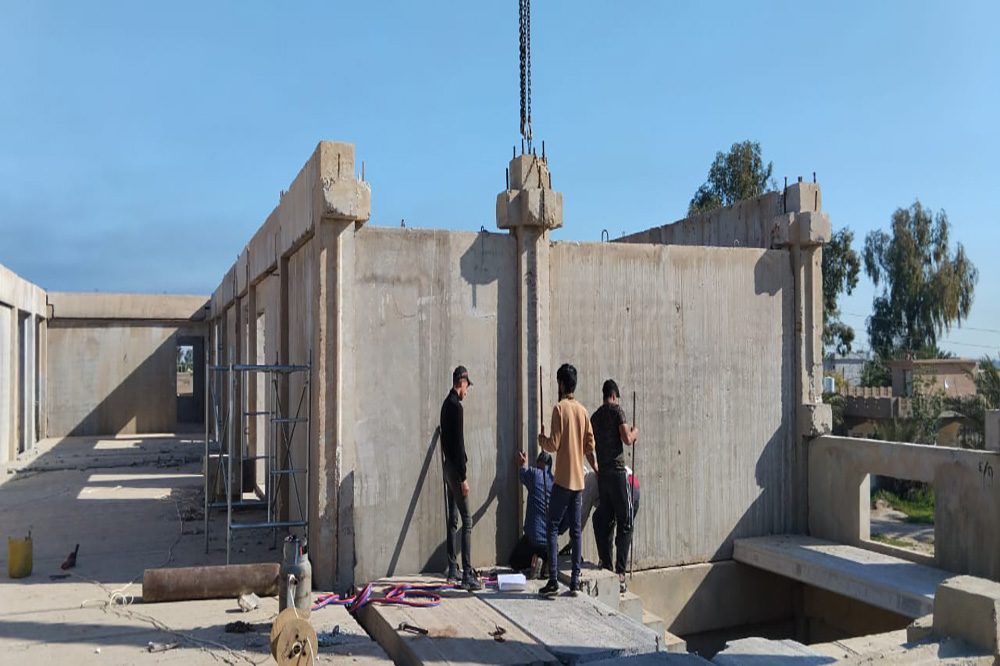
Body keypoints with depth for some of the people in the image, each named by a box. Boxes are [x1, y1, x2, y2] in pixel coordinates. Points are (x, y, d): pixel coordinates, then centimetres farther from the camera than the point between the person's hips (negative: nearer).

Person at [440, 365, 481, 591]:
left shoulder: (447, 404, 13)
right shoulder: (456, 406, -17)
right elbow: (458, 443, -21)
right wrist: (463, 477, -20)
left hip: (448, 466, 10)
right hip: (455, 468, -10)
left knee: (453, 519, 14)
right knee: (466, 521, -10)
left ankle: (452, 569, 20)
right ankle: (467, 575, -12)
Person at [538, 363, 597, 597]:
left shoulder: (559, 408, -10)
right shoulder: (583, 411, 8)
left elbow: (554, 444, -13)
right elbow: (590, 446, 11)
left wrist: (541, 439, 7)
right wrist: (594, 465, 28)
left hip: (563, 479, -6)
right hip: (579, 479, 6)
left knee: (553, 528, -3)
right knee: (575, 530, 8)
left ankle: (553, 582, -7)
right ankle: (575, 581, 10)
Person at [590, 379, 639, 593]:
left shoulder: (595, 417, 14)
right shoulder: (616, 410, -5)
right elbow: (627, 440, -12)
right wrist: (634, 432, 8)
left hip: (602, 474, 7)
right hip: (617, 472, -7)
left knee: (604, 521, 11)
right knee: (625, 523, -3)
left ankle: (606, 566, 13)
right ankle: (620, 572, -8)